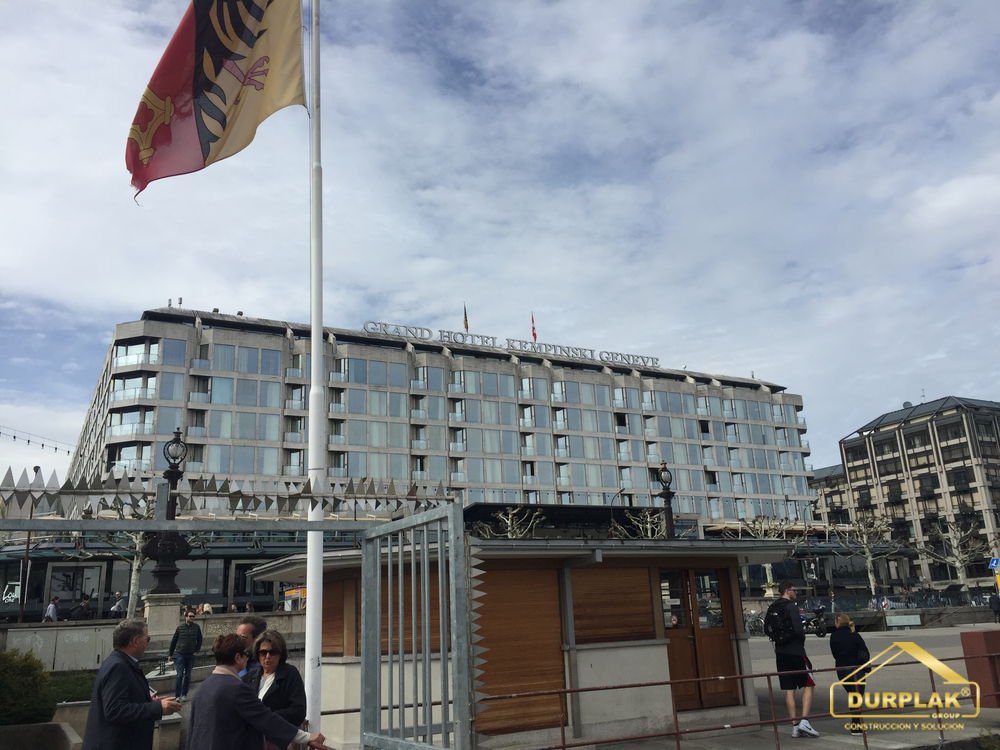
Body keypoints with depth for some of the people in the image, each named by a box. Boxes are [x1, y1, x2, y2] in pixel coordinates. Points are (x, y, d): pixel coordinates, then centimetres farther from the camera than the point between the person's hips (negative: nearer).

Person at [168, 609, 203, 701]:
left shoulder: (196, 627, -1)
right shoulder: (180, 627, -4)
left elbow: (199, 640, 10)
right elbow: (173, 641, 4)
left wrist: (197, 650, 3)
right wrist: (170, 654, 7)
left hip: (191, 655, 2)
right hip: (179, 654, -2)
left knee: (187, 676, 8)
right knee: (180, 675, -6)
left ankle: (184, 694, 18)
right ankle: (177, 695, -1)